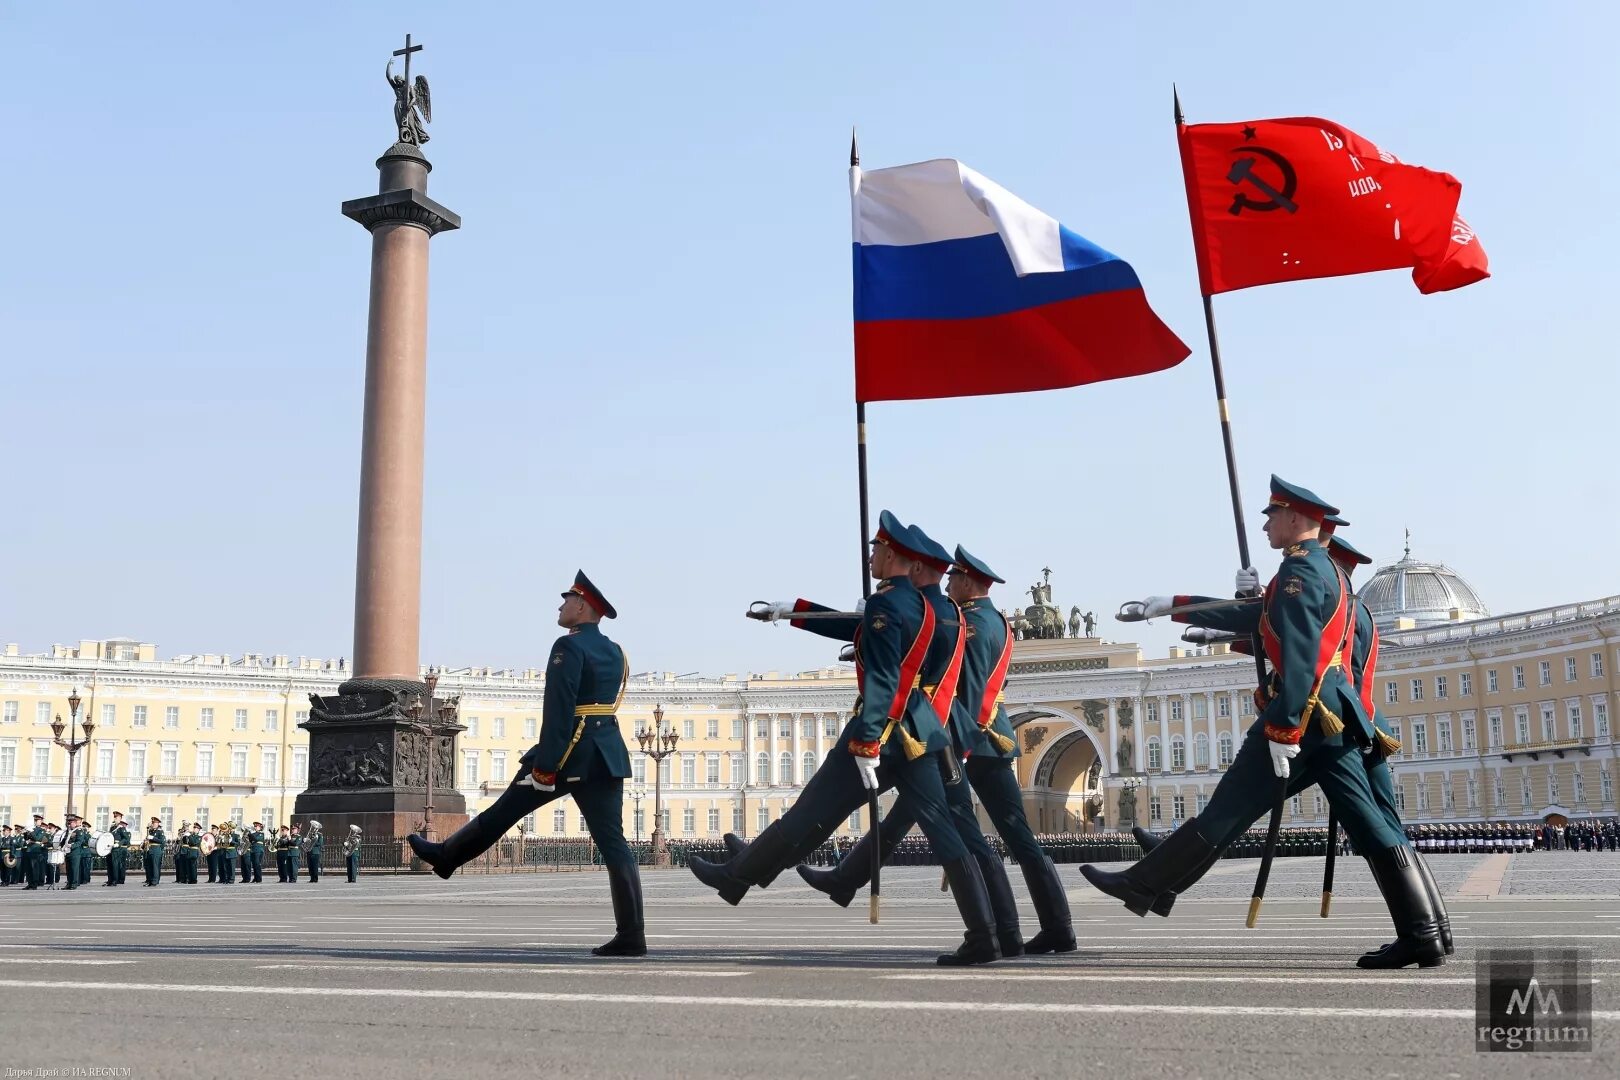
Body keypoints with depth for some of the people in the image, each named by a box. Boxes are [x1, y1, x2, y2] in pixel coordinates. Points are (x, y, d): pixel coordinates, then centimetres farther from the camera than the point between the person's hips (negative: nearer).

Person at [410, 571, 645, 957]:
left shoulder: (569, 646, -10)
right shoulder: (615, 653, 15)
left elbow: (558, 709, -17)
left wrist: (545, 765, -18)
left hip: (571, 753, -6)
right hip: (608, 754, 7)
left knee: (506, 809, 12)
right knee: (613, 841, 1)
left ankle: (445, 856, 31)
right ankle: (631, 934, -5)